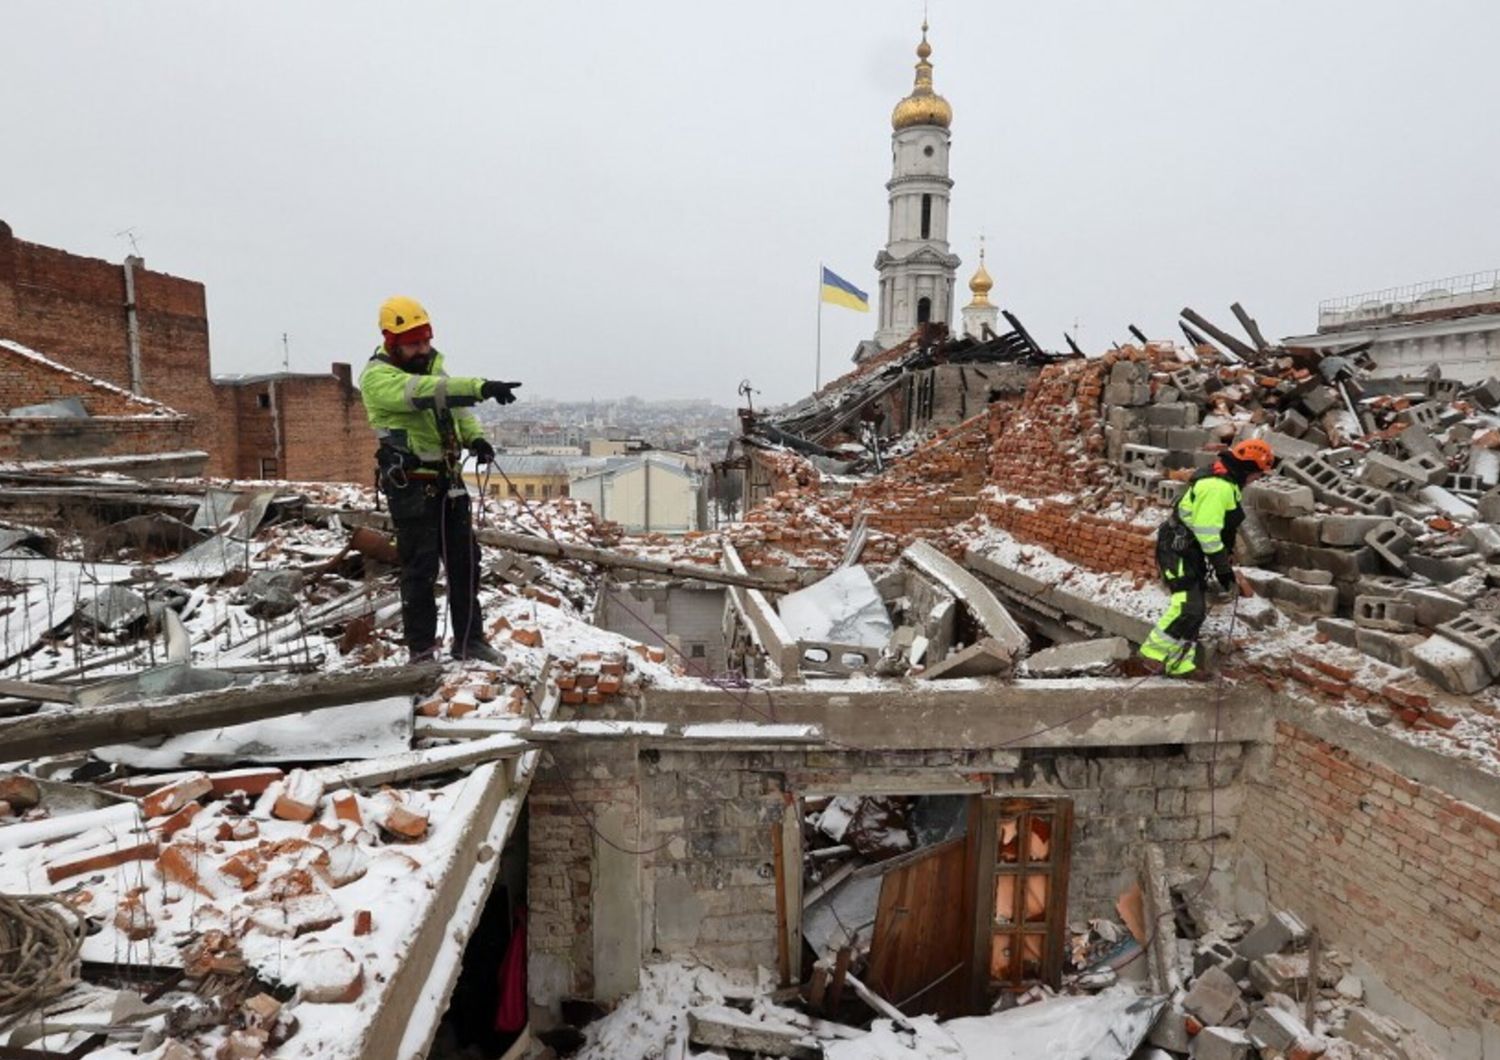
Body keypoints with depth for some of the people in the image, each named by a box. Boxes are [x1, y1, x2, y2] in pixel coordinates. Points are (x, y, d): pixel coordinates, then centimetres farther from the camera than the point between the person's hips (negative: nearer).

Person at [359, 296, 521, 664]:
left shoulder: (432, 364, 13)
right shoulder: (376, 377, -13)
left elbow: (456, 407, 19)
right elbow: (422, 392, -31)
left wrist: (475, 437, -3)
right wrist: (481, 387, -43)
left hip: (448, 479, 8)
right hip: (411, 485, -7)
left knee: (465, 560, 11)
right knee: (420, 569, -1)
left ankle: (469, 640, 23)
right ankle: (421, 651, 11)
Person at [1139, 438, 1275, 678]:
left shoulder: (1225, 482, 13)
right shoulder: (1217, 487, -22)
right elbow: (1207, 533, -24)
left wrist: (1223, 563, 23)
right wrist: (1222, 568, -16)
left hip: (1191, 551, 11)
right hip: (1178, 551, -11)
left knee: (1196, 609, 11)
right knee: (1188, 606, -19)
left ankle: (1180, 665, 16)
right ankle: (1153, 652, -9)